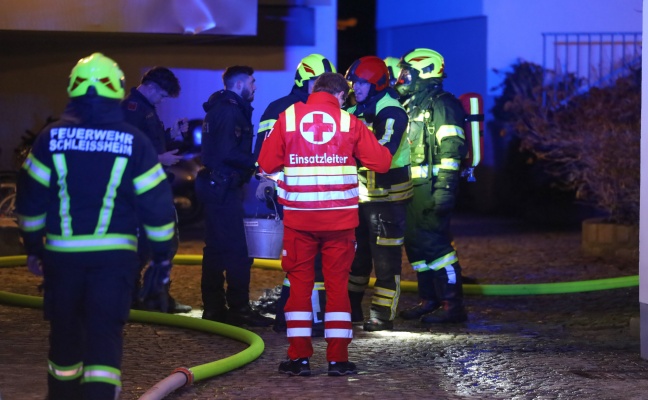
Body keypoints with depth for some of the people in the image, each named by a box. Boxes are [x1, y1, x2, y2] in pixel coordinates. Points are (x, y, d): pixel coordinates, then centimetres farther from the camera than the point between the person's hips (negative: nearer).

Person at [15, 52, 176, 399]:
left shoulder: (52, 137, -2)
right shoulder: (134, 141, -4)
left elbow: (30, 197, 3)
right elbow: (156, 202, -2)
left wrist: (32, 245, 14)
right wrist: (162, 253, 8)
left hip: (62, 252, 1)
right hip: (115, 253, -1)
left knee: (65, 329, 15)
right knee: (105, 330, -2)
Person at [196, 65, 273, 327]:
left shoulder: (221, 108, 17)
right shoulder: (230, 111, -15)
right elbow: (228, 153, -23)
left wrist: (252, 163, 13)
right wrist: (256, 162, -14)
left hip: (217, 185, 11)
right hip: (225, 187, -11)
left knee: (216, 248, 13)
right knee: (237, 251, -9)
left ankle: (214, 306, 18)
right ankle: (238, 308, -9)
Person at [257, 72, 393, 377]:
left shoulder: (288, 117, -1)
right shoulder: (349, 122, -1)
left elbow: (266, 164, 0)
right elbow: (381, 163, 0)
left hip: (298, 218, 0)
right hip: (340, 219, 0)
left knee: (299, 283, 8)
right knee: (337, 283, 7)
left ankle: (299, 357, 6)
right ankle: (337, 358, 6)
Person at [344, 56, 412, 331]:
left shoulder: (391, 113, -15)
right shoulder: (357, 112, 13)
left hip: (387, 197, -9)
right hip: (360, 195, 9)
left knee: (385, 260, -3)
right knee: (356, 254, 17)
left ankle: (383, 316, 1)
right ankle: (351, 309, 27)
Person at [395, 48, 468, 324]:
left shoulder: (441, 105, -10)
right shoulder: (412, 106, 20)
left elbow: (451, 148, -18)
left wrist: (445, 187, -25)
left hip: (432, 187, -10)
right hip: (414, 187, 10)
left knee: (434, 243, -12)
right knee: (415, 243, 12)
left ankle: (453, 305, -9)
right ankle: (428, 300, 21)